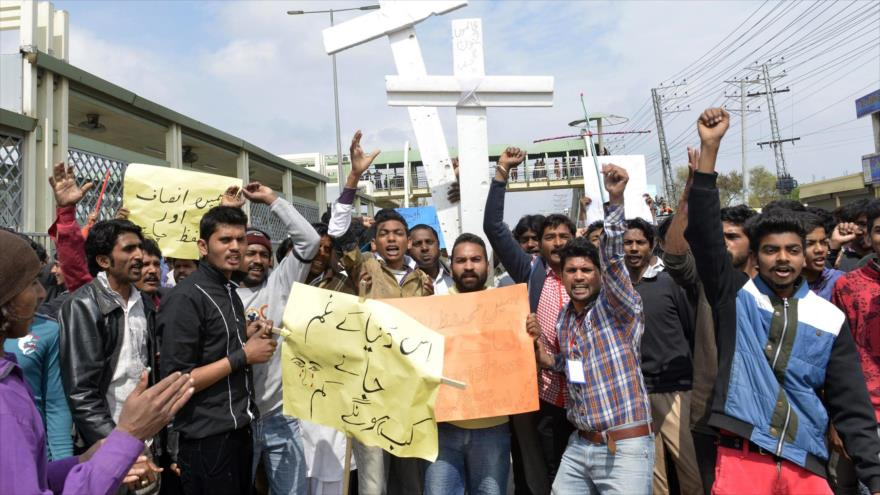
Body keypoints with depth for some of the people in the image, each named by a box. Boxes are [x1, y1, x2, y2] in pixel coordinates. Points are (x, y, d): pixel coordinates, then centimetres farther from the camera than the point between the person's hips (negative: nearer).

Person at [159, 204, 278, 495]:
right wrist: (244, 355, -19)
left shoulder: (230, 290, 10)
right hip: (208, 439, -8)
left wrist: (247, 335, 2)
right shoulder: (186, 298, -17)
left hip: (240, 429, 8)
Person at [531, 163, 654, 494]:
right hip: (579, 446, 6)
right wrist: (549, 360, 1)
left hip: (625, 448, -6)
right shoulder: (564, 320, 9)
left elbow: (612, 259, -25)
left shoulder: (618, 306, -8)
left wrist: (616, 200, -36)